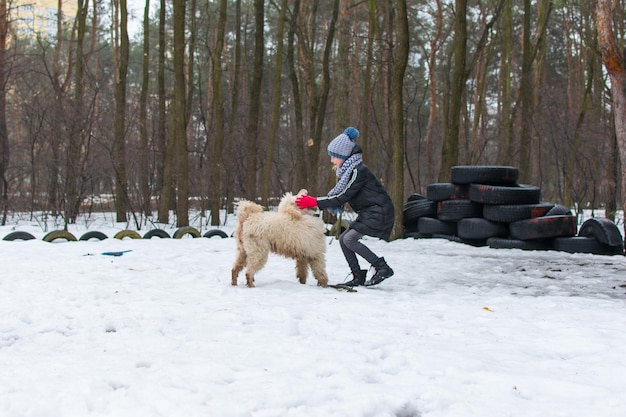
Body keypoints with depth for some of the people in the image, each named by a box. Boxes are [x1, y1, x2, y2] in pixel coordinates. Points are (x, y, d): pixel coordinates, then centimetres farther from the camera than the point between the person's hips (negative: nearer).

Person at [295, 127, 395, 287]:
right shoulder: (348, 170, 13)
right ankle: (358, 277, 6)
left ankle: (383, 268, -12)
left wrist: (314, 202, -21)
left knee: (350, 239, -18)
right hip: (368, 214, 10)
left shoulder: (358, 171, -18)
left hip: (379, 212, -10)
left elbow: (341, 197, -22)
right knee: (343, 239, 4)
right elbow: (337, 194, 12)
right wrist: (312, 201, 0)